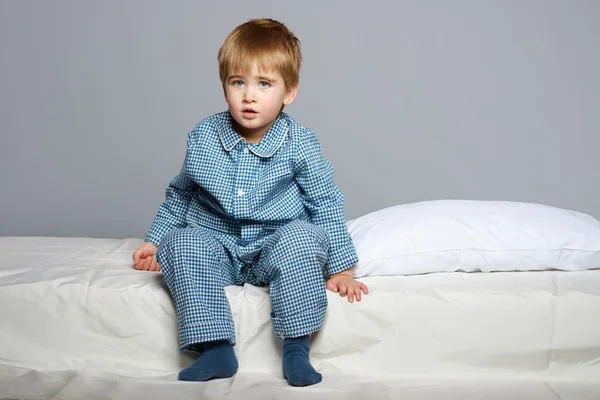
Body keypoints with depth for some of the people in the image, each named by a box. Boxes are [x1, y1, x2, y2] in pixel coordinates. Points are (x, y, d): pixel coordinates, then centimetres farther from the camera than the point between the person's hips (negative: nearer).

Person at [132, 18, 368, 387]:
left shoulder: (299, 143, -7)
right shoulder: (204, 137, 0)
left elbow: (326, 203, -1)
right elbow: (179, 195, 16)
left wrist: (340, 269, -3)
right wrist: (155, 240, 15)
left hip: (275, 248, -2)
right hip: (217, 247, 2)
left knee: (301, 236, -32)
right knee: (181, 242, -27)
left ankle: (297, 349, -23)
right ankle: (217, 349, -26)